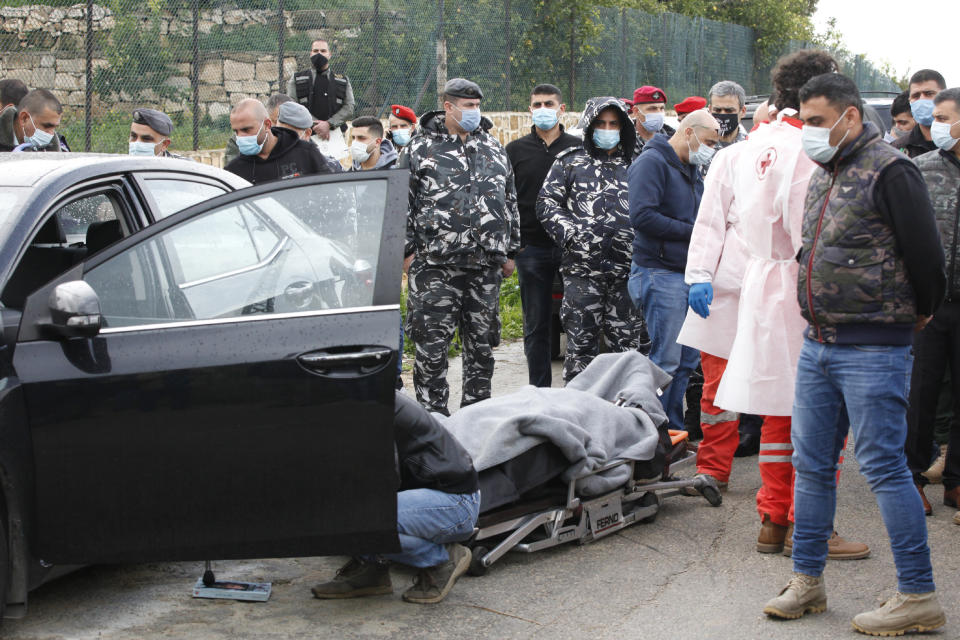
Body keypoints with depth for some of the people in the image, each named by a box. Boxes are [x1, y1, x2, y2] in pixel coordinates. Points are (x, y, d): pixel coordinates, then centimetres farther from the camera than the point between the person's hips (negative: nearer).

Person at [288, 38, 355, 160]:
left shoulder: (343, 81, 17)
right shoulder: (297, 79, 14)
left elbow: (349, 107, 6)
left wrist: (329, 124, -9)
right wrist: (314, 124, -9)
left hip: (335, 133, 1)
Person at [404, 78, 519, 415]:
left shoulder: (493, 147, 14)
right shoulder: (421, 148, 2)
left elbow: (510, 201, 19)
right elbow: (403, 203, 2)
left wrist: (510, 251, 16)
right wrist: (408, 250, -3)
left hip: (486, 263, 4)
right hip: (435, 263, -4)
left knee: (481, 340, 9)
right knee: (432, 342, -5)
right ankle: (433, 416, 4)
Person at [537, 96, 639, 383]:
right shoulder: (570, 161, 10)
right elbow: (546, 204, 5)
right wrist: (571, 234, -9)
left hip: (625, 270, 2)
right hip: (582, 269, -2)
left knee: (626, 343, 5)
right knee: (581, 343, 0)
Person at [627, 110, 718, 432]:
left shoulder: (691, 169, 20)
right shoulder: (652, 161, -10)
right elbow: (642, 216, -22)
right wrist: (691, 231, -16)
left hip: (689, 273, 9)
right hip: (661, 275, -9)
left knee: (687, 359, 12)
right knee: (665, 362, -8)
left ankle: (674, 432, 21)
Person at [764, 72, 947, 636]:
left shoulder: (889, 171, -12)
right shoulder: (823, 177, 15)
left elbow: (926, 253, -12)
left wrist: (918, 315, 3)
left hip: (873, 349, -9)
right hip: (818, 343, 9)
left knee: (884, 466, -5)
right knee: (811, 463, 12)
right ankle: (808, 581, 24)